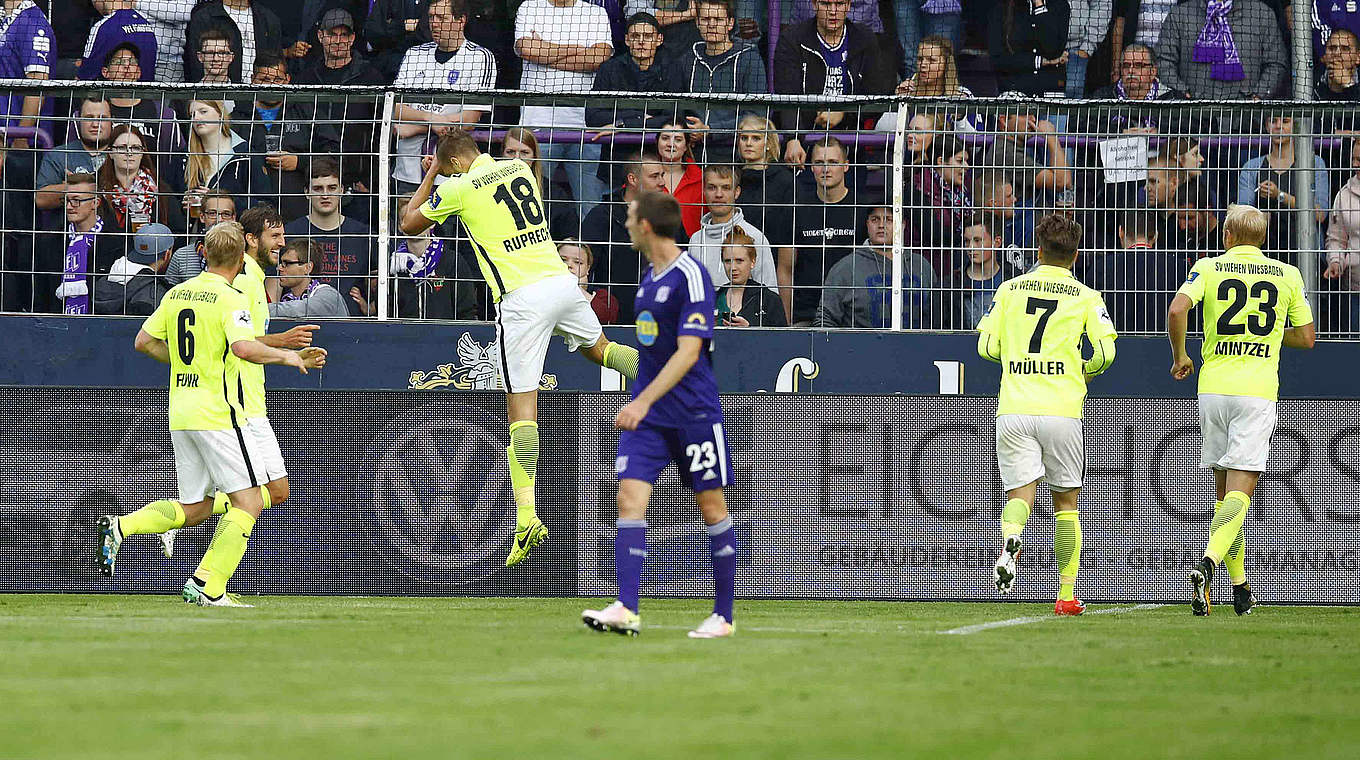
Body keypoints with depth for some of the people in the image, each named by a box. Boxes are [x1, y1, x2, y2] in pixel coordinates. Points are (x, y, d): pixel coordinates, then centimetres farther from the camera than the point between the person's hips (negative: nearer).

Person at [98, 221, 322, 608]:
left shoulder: (177, 294, 11)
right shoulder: (230, 299, -11)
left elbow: (144, 341, 16)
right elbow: (244, 347, -27)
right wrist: (285, 356, -12)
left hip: (180, 412, 8)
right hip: (216, 412, -8)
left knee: (195, 508, 16)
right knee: (248, 502, -1)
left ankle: (119, 527, 1)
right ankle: (209, 586, -9)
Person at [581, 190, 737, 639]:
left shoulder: (691, 276, -14)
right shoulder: (650, 277, 11)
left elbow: (688, 352, -22)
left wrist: (644, 400, -28)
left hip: (694, 412, -7)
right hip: (646, 413, 7)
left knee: (712, 509, 3)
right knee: (630, 500, -9)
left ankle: (723, 616, 11)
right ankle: (626, 611, -17)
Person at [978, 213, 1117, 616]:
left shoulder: (1010, 289, 10)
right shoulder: (1085, 297, 5)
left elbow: (987, 346, 8)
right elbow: (1105, 352, -4)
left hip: (1013, 411, 1)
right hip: (1061, 410, -1)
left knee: (1019, 492, -1)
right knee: (1066, 502, 12)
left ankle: (1010, 538, -37)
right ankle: (1066, 594, 11)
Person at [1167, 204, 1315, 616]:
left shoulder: (1208, 268, 4)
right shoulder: (1287, 275, 7)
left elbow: (1177, 310, -12)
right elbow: (1307, 337, 12)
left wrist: (1180, 357, 5)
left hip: (1213, 385, 1)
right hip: (1258, 390, -1)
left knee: (1223, 488, 13)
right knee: (1240, 489, -8)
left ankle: (1240, 587, 15)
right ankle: (1207, 563, -32)